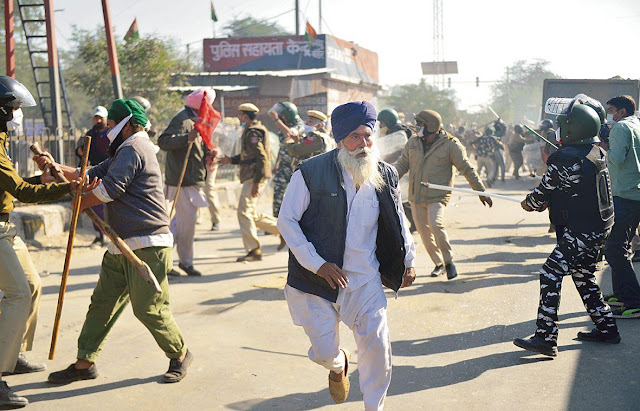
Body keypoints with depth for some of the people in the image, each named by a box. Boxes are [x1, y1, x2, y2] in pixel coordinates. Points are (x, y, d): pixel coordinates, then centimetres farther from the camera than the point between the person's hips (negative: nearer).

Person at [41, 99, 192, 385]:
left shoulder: (133, 149, -10)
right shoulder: (123, 152, 24)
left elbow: (109, 188, -18)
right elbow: (92, 175, 20)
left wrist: (79, 205, -2)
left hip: (147, 247, -10)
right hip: (122, 247, 10)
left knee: (149, 309, -5)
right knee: (102, 303, 8)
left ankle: (180, 355, 14)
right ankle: (84, 363, 15)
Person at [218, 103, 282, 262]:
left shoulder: (253, 132, -14)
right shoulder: (251, 131, 19)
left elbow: (262, 158, -21)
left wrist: (256, 182, -23)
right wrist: (230, 160, 21)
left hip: (255, 176, -10)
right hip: (252, 177, 10)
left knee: (244, 212, -8)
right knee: (251, 213, 14)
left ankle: (254, 250, -5)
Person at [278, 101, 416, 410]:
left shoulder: (385, 176, 2)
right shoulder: (311, 173, -10)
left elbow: (398, 221, 17)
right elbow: (286, 220, -8)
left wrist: (408, 260, 18)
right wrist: (317, 263, -14)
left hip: (365, 279, 2)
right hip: (317, 280, -2)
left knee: (377, 345, -3)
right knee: (324, 352, 3)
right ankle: (339, 365, 42)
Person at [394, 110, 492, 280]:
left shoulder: (450, 145, -7)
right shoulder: (413, 143, 6)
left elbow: (467, 169, -4)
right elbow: (402, 165, 13)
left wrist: (481, 191, -3)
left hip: (437, 196, -5)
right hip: (416, 196, 5)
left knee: (435, 224, -25)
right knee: (424, 231, 7)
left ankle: (449, 261, -5)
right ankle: (438, 263, 26)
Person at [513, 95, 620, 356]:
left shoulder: (565, 161, -20)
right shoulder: (596, 154, 6)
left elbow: (543, 193, -8)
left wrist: (529, 203, 13)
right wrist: (543, 201, 17)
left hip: (580, 232, -9)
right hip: (599, 227, 9)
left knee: (551, 276, -10)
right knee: (583, 277, 22)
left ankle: (545, 338, -14)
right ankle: (606, 329, 30)